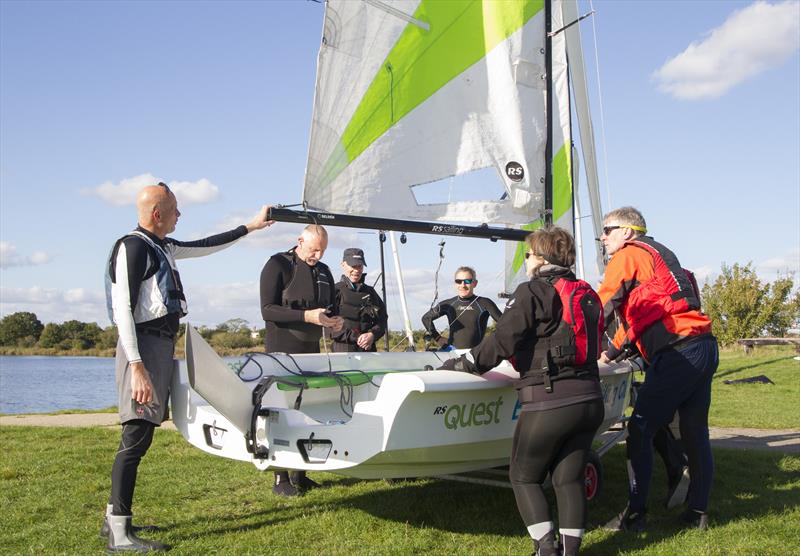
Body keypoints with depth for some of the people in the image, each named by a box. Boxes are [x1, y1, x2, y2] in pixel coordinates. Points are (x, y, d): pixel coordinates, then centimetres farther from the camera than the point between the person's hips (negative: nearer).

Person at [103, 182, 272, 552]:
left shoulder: (161, 246, 18)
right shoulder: (132, 247, -11)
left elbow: (204, 246, 33)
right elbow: (123, 309, -17)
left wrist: (250, 227, 37)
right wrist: (136, 366, -24)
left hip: (163, 344, 10)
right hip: (144, 345, -10)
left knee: (140, 435, 11)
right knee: (136, 436, -10)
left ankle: (115, 519, 20)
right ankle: (119, 534, -6)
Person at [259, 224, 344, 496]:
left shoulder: (324, 272, 14)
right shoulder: (278, 265, -7)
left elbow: (331, 307, 24)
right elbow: (268, 310, -15)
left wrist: (335, 321, 0)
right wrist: (306, 316, -25)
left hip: (311, 351, 7)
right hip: (282, 352, -7)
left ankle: (300, 474, 18)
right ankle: (280, 479, 2)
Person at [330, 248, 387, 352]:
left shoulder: (370, 292, 17)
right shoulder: (336, 291, 2)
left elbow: (382, 318, 14)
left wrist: (372, 335, -6)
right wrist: (355, 337, -12)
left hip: (369, 349, 4)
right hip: (342, 349, -4)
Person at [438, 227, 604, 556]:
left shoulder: (533, 293, -9)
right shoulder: (587, 294, 12)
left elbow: (501, 342, -13)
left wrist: (463, 363, 1)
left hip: (548, 403, -6)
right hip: (589, 401, 7)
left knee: (524, 477, 10)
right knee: (569, 479, 13)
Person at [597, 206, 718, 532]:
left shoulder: (628, 254, -1)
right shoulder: (656, 253, 27)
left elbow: (602, 307, -3)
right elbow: (638, 313, 30)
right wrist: (612, 352, 29)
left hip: (677, 353, -9)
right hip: (704, 349, 9)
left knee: (640, 430, -5)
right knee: (695, 433, 12)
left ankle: (635, 515, -3)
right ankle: (697, 513, 18)